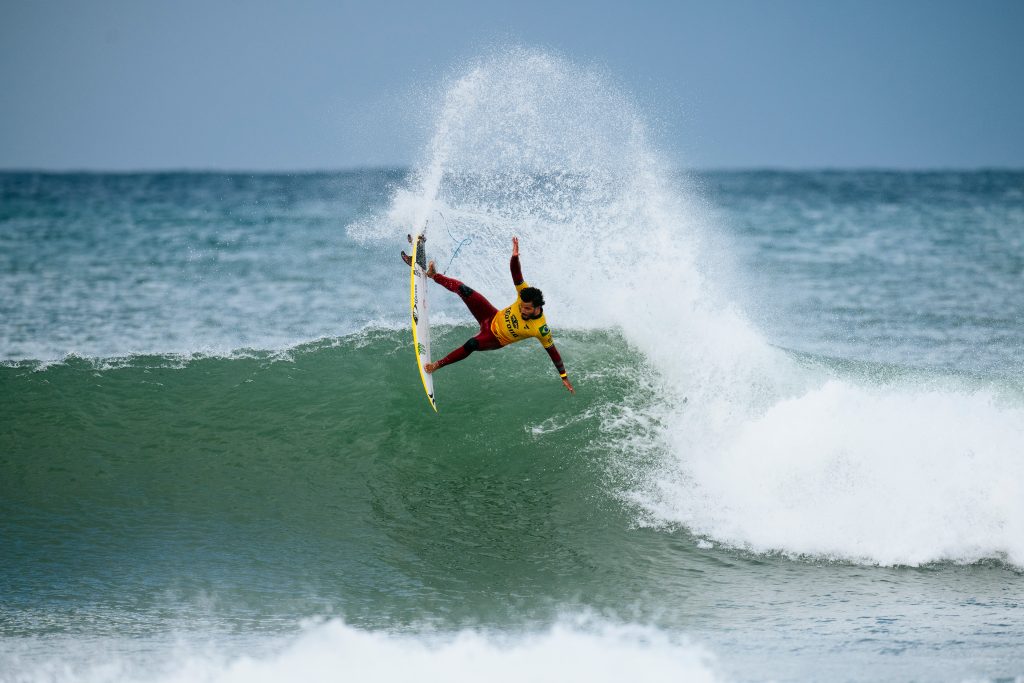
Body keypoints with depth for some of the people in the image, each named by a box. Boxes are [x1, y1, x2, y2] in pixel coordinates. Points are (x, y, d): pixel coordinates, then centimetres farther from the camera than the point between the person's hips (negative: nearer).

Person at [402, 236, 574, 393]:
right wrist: (515, 256, -47)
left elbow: (552, 352, -24)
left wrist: (564, 377, -21)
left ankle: (438, 364, -16)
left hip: (495, 339, -4)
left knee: (472, 344, -36)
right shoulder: (525, 293, -23)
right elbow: (516, 276, -26)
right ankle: (434, 275, 19)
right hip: (493, 318, 4)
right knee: (463, 290, -8)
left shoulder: (541, 329, -33)